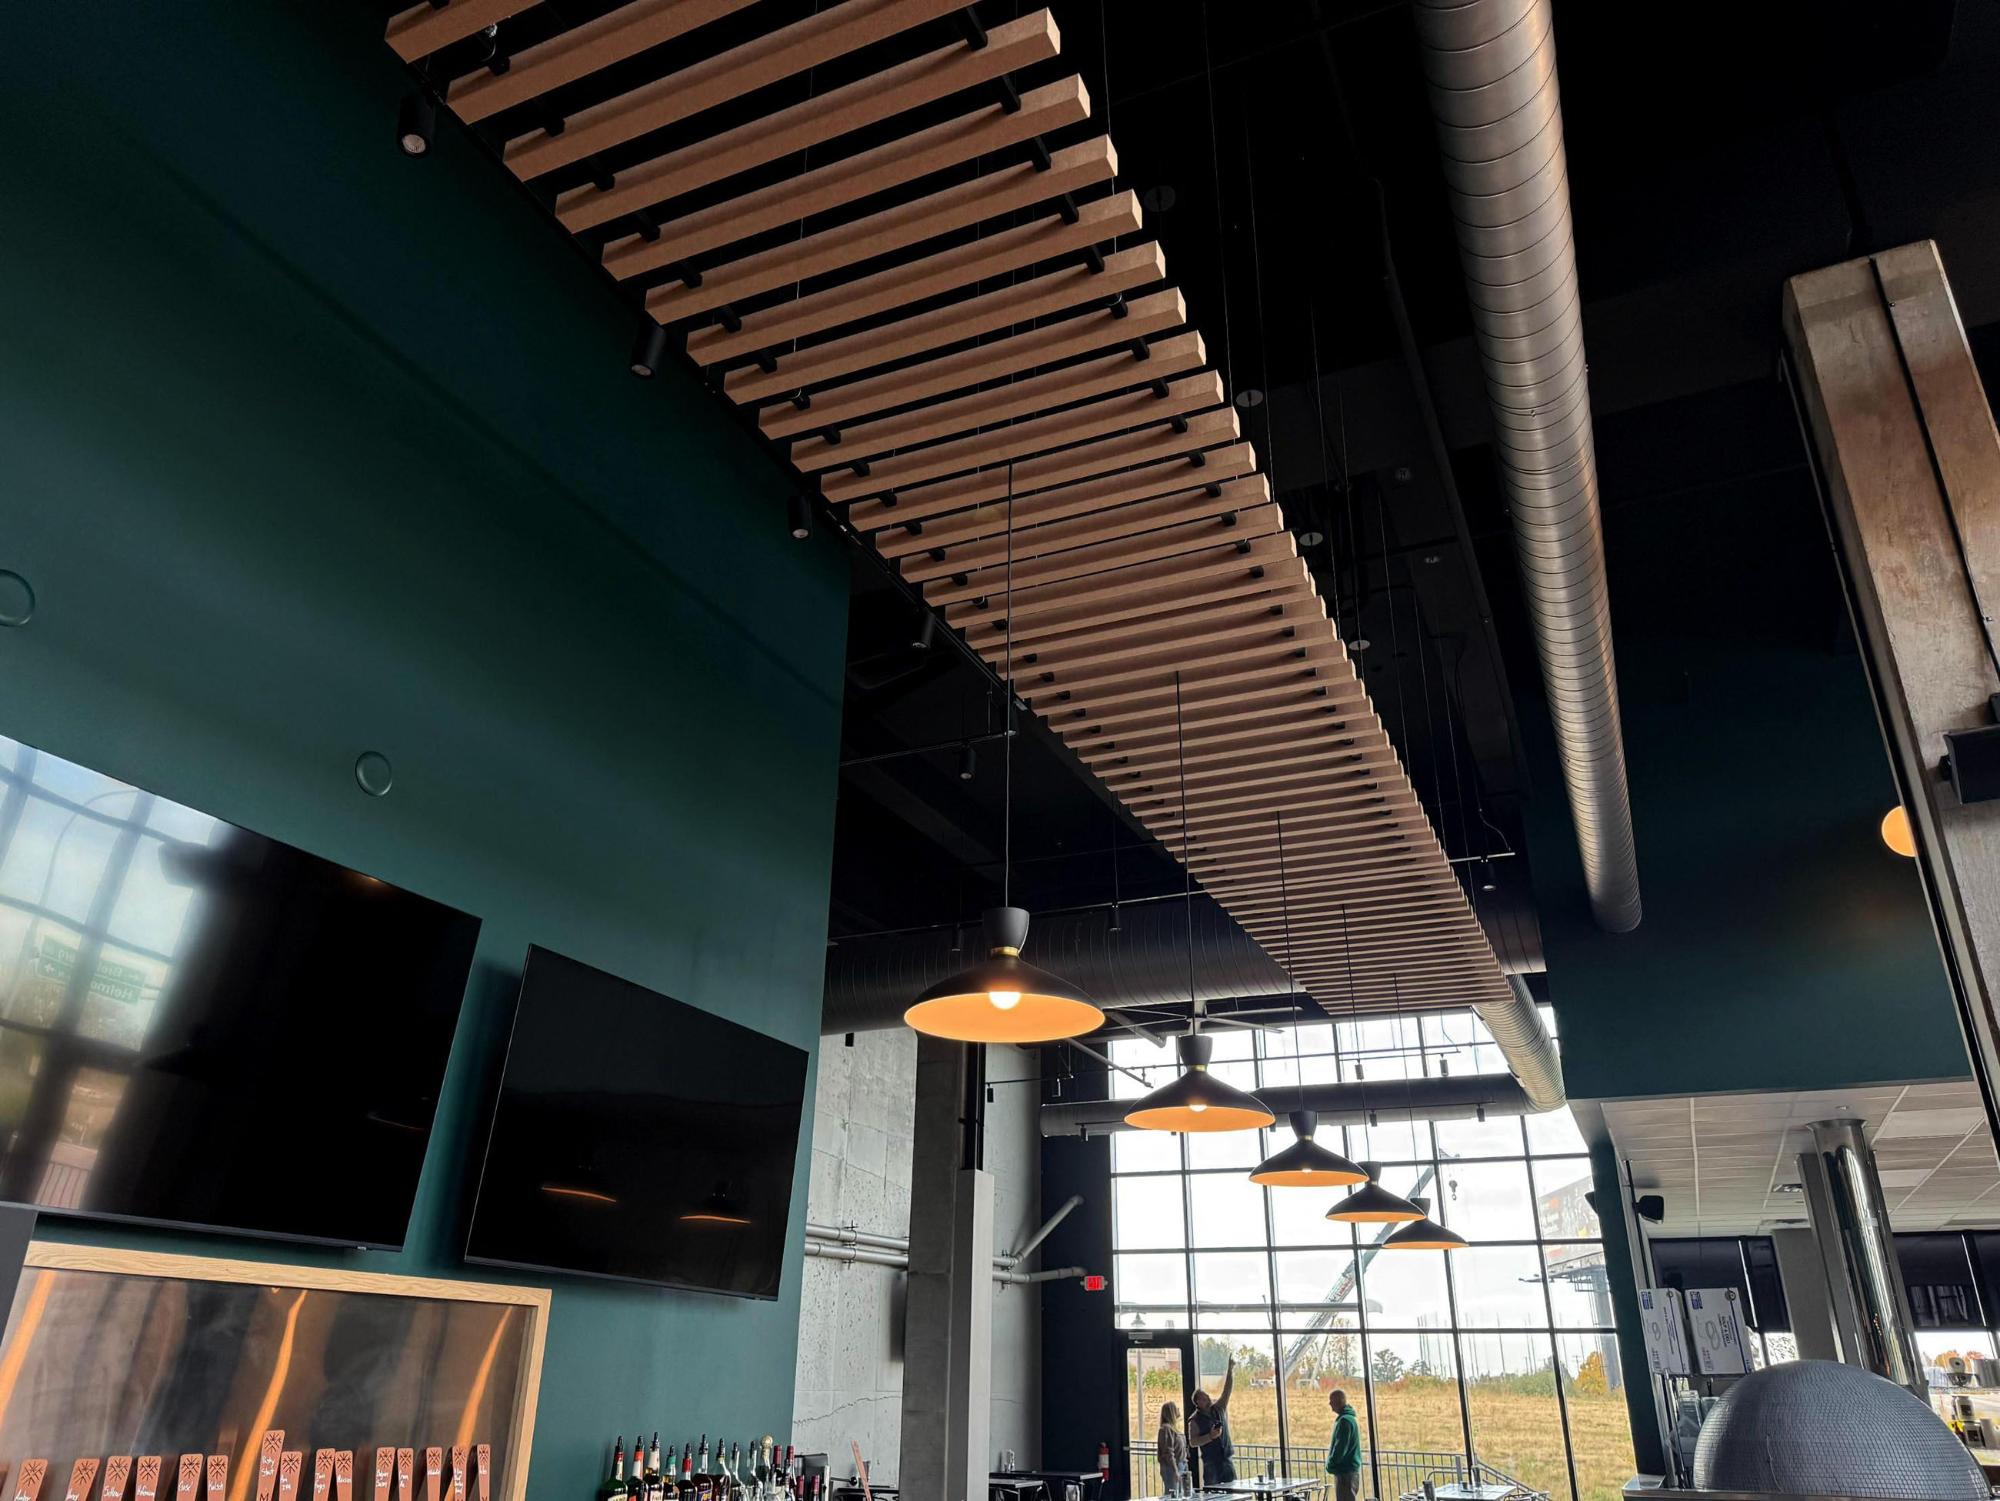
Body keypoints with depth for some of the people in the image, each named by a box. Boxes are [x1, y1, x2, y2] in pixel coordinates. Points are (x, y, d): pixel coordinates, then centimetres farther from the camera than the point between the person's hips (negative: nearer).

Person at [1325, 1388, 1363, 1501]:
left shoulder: (1344, 1421, -18)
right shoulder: (1351, 1418, 14)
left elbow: (1340, 1447, -19)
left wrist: (1330, 1465, -8)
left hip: (1345, 1471, -10)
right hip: (1351, 1469, 10)